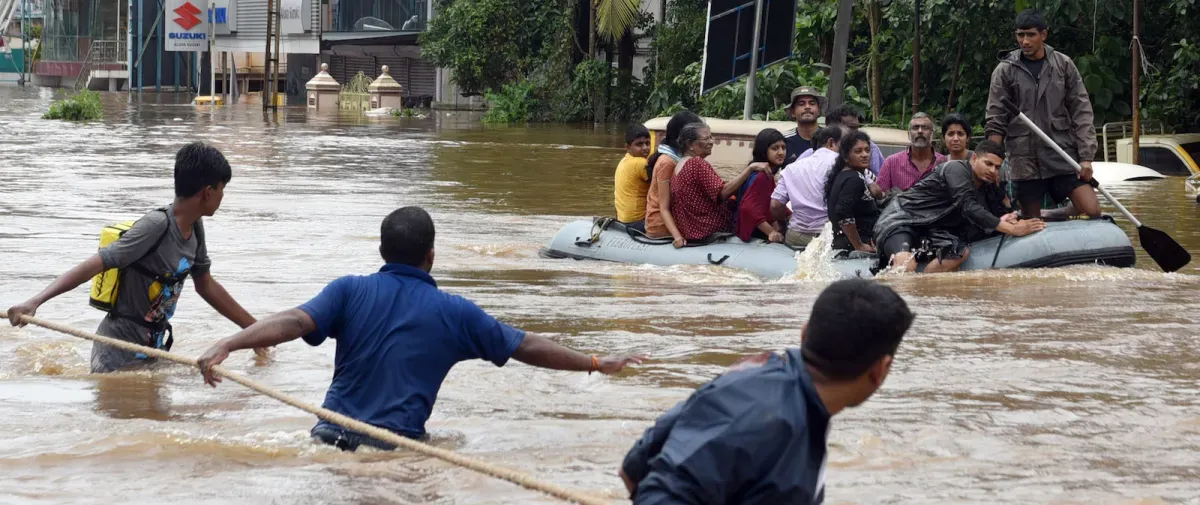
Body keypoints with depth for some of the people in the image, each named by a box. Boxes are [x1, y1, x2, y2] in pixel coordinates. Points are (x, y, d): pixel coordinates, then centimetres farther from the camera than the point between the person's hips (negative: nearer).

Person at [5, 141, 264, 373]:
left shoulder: (194, 227, 4)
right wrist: (34, 302, -36)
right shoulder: (156, 226, -22)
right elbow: (94, 265, -27)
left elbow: (206, 286, 18)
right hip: (121, 352, -9)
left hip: (152, 346, 9)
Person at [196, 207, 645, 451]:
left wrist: (228, 344, -19)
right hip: (397, 446, -2)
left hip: (330, 436, 2)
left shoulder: (350, 291, 6)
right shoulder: (455, 312, 7)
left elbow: (294, 322, -10)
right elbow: (527, 348, 14)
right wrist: (596, 363, 25)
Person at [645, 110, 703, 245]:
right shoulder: (667, 163, -16)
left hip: (673, 217, 9)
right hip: (661, 225, -9)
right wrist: (677, 236, -31)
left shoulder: (679, 158, 10)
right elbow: (664, 208, -19)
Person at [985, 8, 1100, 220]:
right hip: (1025, 161, -1)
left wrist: (1085, 158, -4)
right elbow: (996, 123, 2)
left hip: (1064, 157, 1)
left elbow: (1081, 113, 3)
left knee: (1092, 211, -12)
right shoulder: (1005, 71, 1)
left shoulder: (1064, 65, 4)